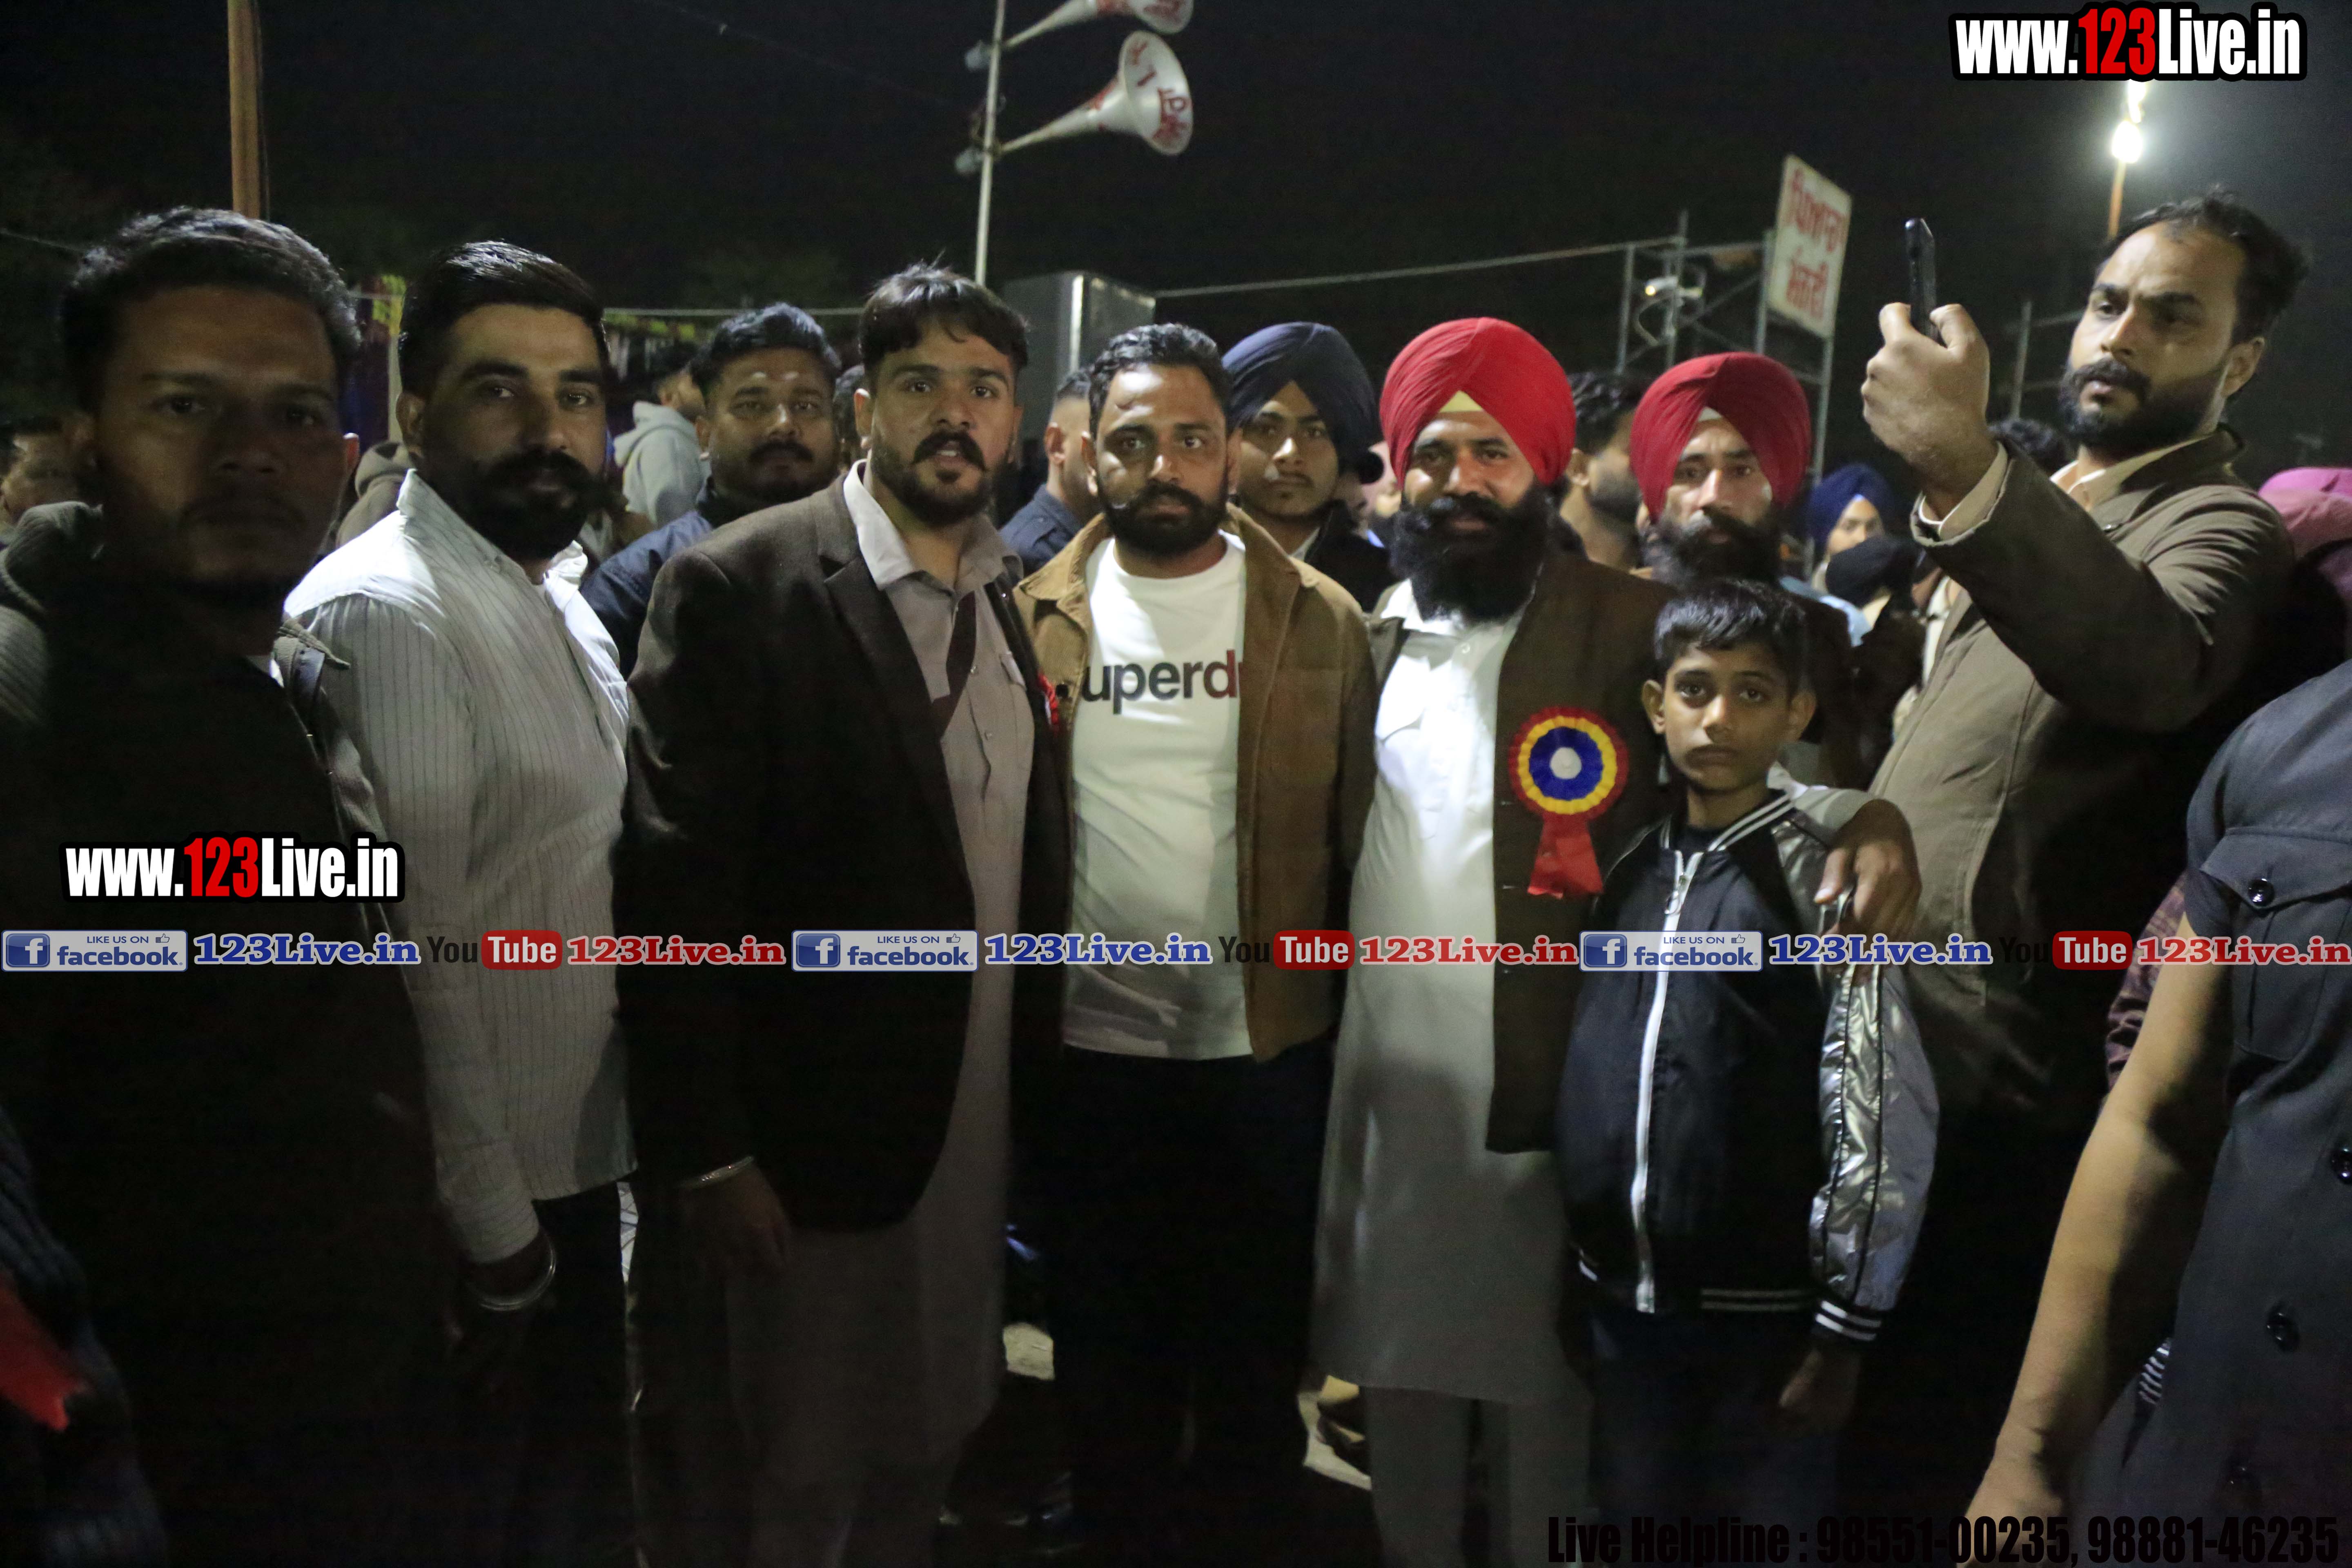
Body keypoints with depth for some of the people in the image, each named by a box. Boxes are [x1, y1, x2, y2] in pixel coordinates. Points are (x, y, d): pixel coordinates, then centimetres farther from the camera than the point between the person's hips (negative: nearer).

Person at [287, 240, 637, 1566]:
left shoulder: (560, 599, 8)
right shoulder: (382, 611, -21)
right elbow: (413, 955, -23)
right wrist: (492, 1233, -18)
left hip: (576, 1160, 8)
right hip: (471, 1210, -8)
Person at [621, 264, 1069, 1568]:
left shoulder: (1021, 599, 6)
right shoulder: (738, 587, -13)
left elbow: (1031, 859, 7)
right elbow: (676, 887, -15)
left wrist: (1036, 1092, 5)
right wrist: (707, 1156, -16)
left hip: (975, 1131, 5)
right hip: (798, 1141, -5)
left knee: (922, 1460, 21)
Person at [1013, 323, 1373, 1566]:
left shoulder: (1320, 620, -2)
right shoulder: (1039, 619, 0)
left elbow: (1355, 835, -1)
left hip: (1269, 1053, -1)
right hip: (1090, 1053, 1)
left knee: (1255, 1360, 16)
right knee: (1107, 1359, 19)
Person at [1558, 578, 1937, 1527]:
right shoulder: (1629, 869, 5)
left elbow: (1883, 1118, -11)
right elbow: (1589, 1076, 8)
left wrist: (1843, 1332, -11)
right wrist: (1578, 1270, 9)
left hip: (1762, 1315, -4)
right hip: (1623, 1305, 4)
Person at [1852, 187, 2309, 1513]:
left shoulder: (2219, 526, -12)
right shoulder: (2047, 508, 16)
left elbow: (2159, 668, -37)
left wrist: (1969, 472, -50)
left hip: (1988, 1087, -8)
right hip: (1880, 1039, 8)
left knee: (1925, 1448, 3)